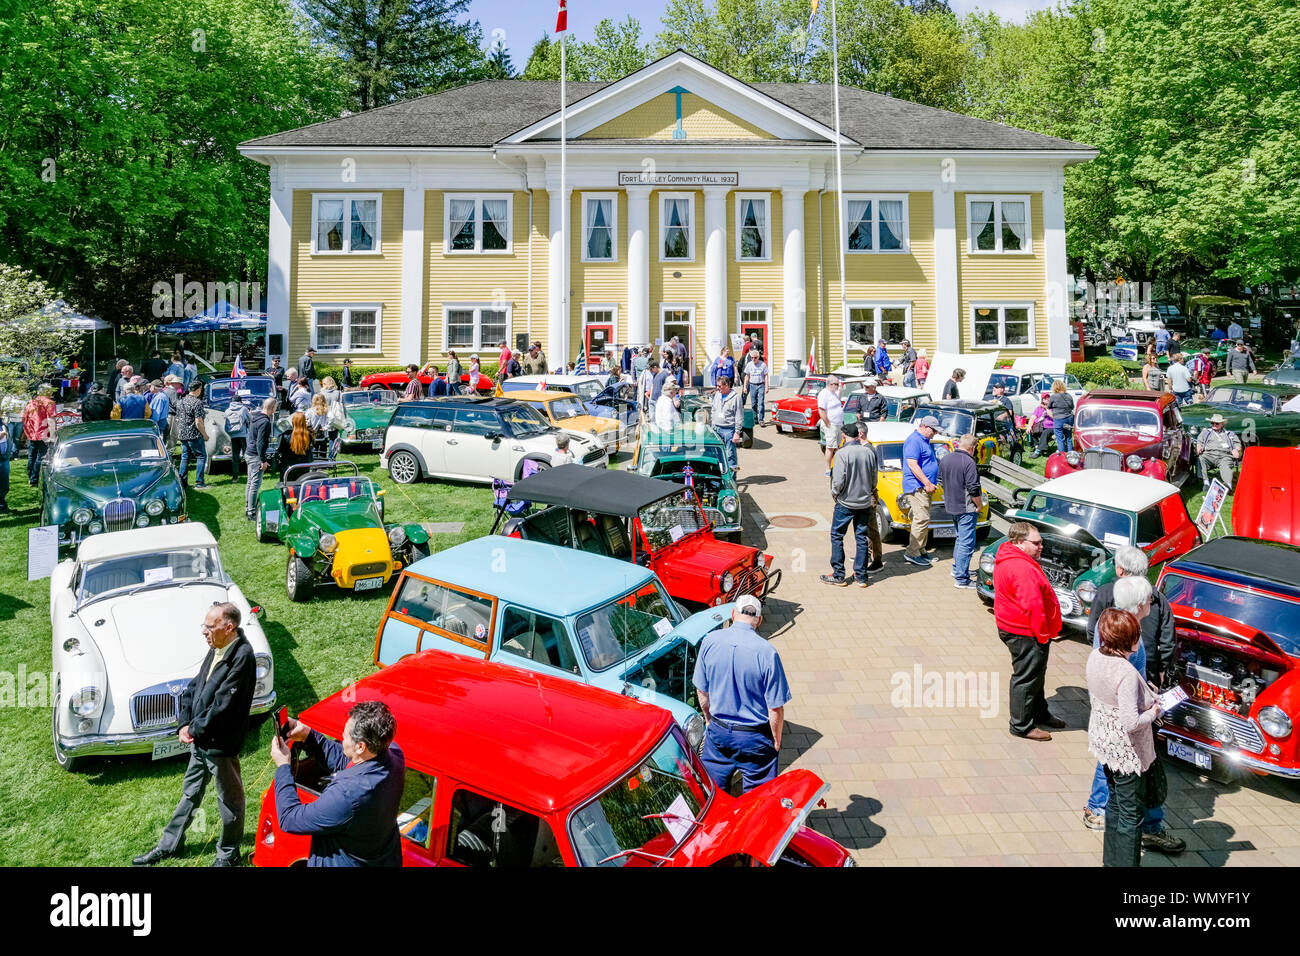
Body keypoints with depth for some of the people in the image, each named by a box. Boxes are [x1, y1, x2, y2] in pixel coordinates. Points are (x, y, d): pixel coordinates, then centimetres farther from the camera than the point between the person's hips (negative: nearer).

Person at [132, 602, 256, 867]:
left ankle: (228, 854, 29)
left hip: (221, 745, -8)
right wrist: (184, 724, -3)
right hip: (200, 740, 8)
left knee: (229, 800, 12)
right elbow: (194, 687, 7)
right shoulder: (216, 649, 1)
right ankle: (169, 844, 43)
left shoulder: (242, 656, -26)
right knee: (190, 794, 25)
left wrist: (194, 729, -13)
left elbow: (223, 705, -25)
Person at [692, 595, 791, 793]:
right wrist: (776, 741, 0)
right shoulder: (766, 652, -21)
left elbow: (702, 691, 1)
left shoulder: (709, 642, -11)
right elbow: (776, 708, -16)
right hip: (755, 737, -3)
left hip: (717, 731, 3)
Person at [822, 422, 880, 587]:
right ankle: (861, 576, 14)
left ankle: (838, 576, 8)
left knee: (837, 537, 7)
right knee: (862, 538, 11)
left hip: (845, 502, -5)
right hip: (865, 502, 5)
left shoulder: (843, 453, -15)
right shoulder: (869, 452, -1)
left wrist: (834, 493, 0)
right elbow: (874, 477, 7)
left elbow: (839, 480, -18)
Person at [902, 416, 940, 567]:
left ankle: (920, 551, 18)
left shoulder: (925, 441, 19)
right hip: (916, 487, -11)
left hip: (925, 487, 11)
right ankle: (912, 553, -9)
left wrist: (932, 484, 21)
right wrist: (927, 483, -22)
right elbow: (912, 464, -22)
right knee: (922, 519, -13)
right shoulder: (914, 440, -14)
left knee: (923, 519, 12)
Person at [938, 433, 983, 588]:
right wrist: (979, 505, -6)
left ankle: (957, 569, 35)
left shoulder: (945, 460, 5)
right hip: (966, 508, -8)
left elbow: (941, 482, 15)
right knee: (967, 543, -4)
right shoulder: (969, 463, -19)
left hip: (951, 506, 8)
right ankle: (961, 578, -3)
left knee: (959, 538, 24)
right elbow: (974, 489, -20)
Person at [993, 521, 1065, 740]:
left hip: (1011, 627, 11)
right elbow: (1032, 606, -30)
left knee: (1035, 673, 25)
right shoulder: (1023, 569, -28)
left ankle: (1039, 712, 42)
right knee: (1026, 678, 2)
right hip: (1026, 634, -11)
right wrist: (1043, 636, -19)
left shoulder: (1006, 560, 8)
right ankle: (1022, 726, 15)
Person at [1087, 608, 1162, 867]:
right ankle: (1126, 863, 19)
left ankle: (1111, 859, 36)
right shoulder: (1127, 673, -29)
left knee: (1115, 803, 24)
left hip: (1104, 743, 8)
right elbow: (1131, 723, -29)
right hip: (1127, 753, -8)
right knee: (1131, 815, 8)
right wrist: (1153, 712, -10)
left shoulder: (1094, 658, -5)